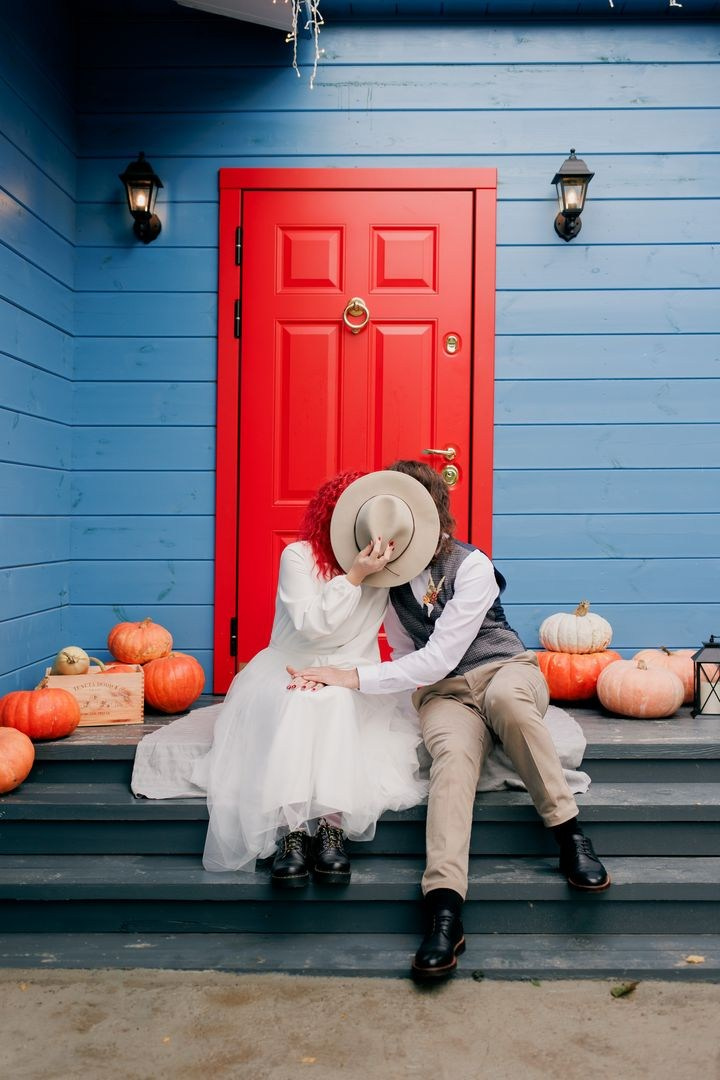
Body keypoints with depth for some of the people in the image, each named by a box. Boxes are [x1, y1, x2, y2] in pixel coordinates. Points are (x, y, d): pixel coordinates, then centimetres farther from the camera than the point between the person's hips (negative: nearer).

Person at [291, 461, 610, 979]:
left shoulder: (471, 566, -13)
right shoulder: (390, 572, 5)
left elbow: (439, 659, -20)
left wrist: (355, 677, -22)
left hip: (506, 669, -2)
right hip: (441, 691, 2)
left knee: (505, 695, -41)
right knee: (454, 754, -34)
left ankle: (570, 835, -28)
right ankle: (445, 912, -46)